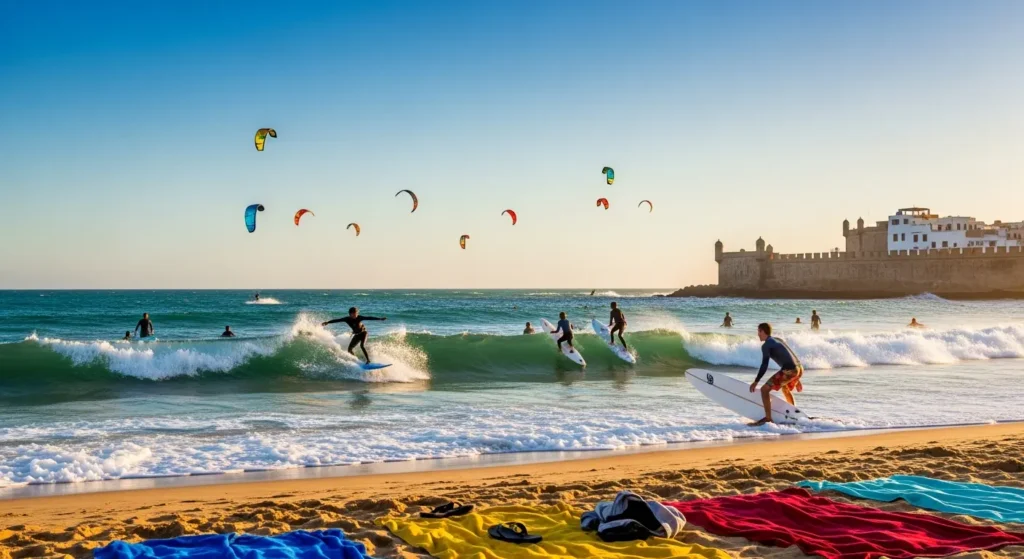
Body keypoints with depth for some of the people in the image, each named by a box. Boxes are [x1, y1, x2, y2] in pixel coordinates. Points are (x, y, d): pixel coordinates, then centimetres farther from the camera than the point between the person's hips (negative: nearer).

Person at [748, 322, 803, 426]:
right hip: (799, 368, 9)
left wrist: (756, 382, -2)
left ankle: (768, 418, -7)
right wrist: (796, 379, 34)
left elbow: (764, 365, -8)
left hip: (789, 370, -9)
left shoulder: (766, 345, 0)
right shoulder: (778, 341, 25)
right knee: (785, 388, 35)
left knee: (764, 389, -3)